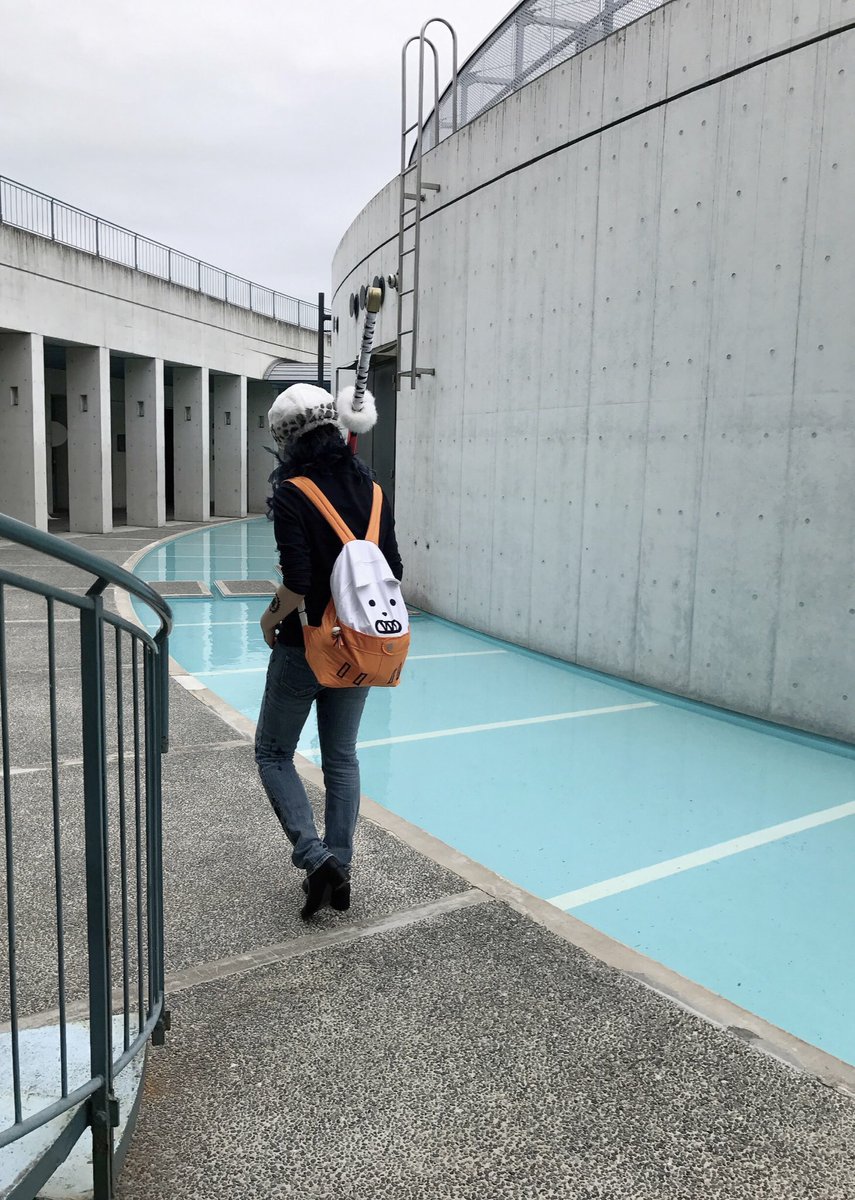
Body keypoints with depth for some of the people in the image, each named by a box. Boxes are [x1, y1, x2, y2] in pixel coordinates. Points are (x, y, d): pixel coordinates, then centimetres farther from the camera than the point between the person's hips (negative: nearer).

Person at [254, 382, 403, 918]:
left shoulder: (292, 493, -16)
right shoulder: (370, 488, 1)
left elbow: (297, 585, -22)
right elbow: (393, 571, 4)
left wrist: (271, 617, -4)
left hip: (306, 647, -5)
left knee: (273, 754, 14)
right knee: (342, 758, 18)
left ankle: (314, 855, 2)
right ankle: (340, 868, 23)